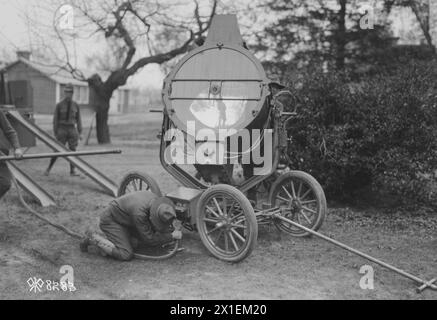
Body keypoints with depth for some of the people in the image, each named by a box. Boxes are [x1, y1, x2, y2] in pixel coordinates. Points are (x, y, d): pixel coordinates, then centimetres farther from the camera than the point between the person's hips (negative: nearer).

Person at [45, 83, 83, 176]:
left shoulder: (76, 106, 6)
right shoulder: (59, 105, -1)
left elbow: (78, 120, 8)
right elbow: (55, 119, 0)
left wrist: (80, 133, 3)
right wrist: (55, 133, -4)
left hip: (72, 130, 2)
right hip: (62, 129, -2)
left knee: (73, 150, -2)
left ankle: (73, 171, 3)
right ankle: (49, 168, 15)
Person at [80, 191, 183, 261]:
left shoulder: (155, 200, -15)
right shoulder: (139, 213, -38)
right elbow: (149, 239, -27)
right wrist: (171, 236, -22)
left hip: (122, 219, 9)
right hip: (110, 220, -9)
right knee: (126, 255, -13)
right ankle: (93, 238, -3)